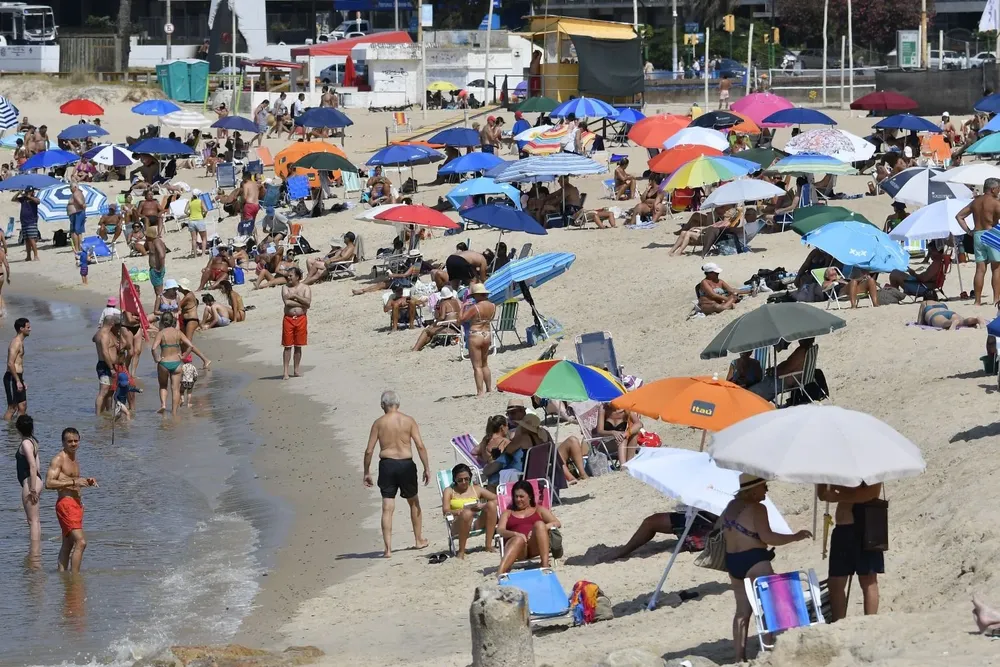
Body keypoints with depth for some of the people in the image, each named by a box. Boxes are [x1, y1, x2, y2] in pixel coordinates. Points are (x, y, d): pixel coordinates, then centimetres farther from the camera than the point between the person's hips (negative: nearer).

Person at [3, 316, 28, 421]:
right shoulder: (16, 343, -15)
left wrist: (22, 381, 24)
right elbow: (10, 364, -23)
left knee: (23, 406, 11)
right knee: (12, 407, -6)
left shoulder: (20, 342, 16)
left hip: (17, 377, 10)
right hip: (12, 378, -10)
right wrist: (18, 381, -24)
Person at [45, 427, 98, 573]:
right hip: (65, 503, -10)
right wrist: (74, 481, -24)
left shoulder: (75, 461, 17)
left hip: (77, 503, 10)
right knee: (81, 542, -18)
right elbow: (49, 483, -22)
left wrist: (86, 481, 12)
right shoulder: (58, 459, -10)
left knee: (68, 544, 13)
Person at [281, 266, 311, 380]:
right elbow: (287, 302, -12)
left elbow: (308, 302, -12)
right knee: (287, 346, -2)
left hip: (301, 319, 0)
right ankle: (285, 371, -1)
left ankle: (296, 369, 19)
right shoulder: (285, 287, 3)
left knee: (298, 346, 8)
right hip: (288, 318, 0)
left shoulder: (305, 288, 4)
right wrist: (301, 303, -10)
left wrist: (295, 296, -13)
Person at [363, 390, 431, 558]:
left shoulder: (379, 423, -1)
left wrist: (366, 472, 9)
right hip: (406, 464, 1)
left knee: (387, 508, -1)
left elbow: (369, 451, -1)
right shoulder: (408, 420, -1)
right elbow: (420, 446, -6)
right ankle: (419, 540, 33)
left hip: (387, 465, -1)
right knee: (414, 503, 22)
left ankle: (388, 549, -7)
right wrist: (426, 468, 0)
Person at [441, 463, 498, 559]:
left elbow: (496, 499, 10)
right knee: (467, 513, -37)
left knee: (491, 505, -23)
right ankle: (461, 551, -26)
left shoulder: (476, 489, 19)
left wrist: (483, 506, -9)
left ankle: (489, 546, -21)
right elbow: (446, 511, -4)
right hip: (459, 525, -3)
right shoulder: (449, 491, 12)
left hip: (477, 523, 3)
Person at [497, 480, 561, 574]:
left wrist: (539, 529, -9)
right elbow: (500, 530, 10)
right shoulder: (507, 513, 29)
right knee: (518, 540, -40)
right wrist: (515, 534, -14)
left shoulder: (539, 510, 28)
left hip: (535, 546, 1)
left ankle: (545, 565, -46)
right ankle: (499, 574, -67)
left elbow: (557, 523, 12)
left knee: (539, 524, -31)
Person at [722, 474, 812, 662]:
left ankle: (739, 657, 8)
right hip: (753, 561, -8)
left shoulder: (730, 508, 14)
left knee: (743, 610, 10)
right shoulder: (756, 509, -12)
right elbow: (766, 536, -19)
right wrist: (795, 537, -12)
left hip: (732, 562, 8)